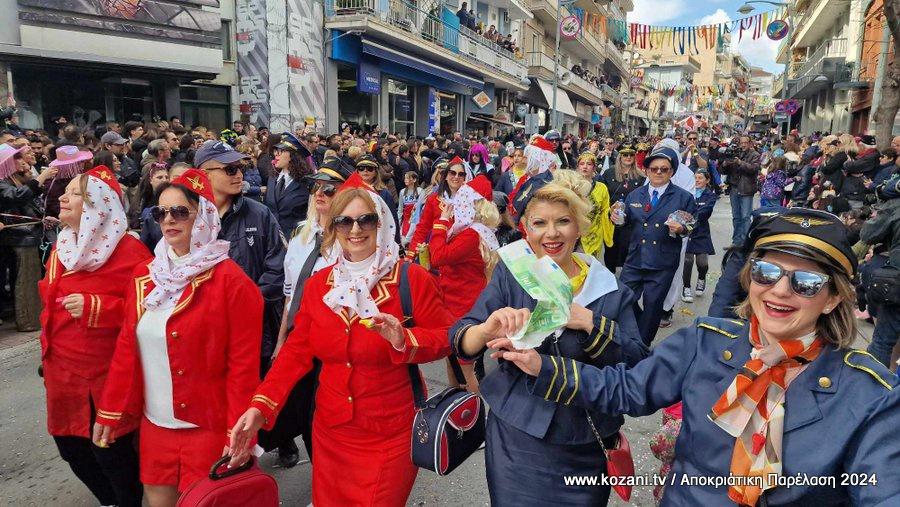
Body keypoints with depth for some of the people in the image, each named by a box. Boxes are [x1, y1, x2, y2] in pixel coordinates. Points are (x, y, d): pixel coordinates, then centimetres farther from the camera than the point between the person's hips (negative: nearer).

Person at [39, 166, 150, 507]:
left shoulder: (128, 252, -16)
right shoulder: (62, 247, 9)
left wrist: (96, 307, -27)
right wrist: (49, 351, 19)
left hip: (106, 376, -8)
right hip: (62, 373, 8)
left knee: (111, 453, 2)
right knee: (71, 447, 19)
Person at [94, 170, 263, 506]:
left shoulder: (231, 281, -14)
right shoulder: (144, 276, 4)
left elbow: (244, 364, -15)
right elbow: (126, 347, 10)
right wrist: (110, 410, 11)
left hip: (208, 428, -5)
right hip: (154, 425, 6)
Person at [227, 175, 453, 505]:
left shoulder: (412, 279, -10)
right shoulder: (317, 285, 2)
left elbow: (445, 339, -7)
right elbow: (296, 352, 2)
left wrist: (405, 341, -27)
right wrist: (260, 407, -10)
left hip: (389, 438, -4)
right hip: (330, 432, 4)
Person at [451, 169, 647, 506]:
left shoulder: (610, 290, -4)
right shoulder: (510, 276, -6)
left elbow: (638, 367, -9)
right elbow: (460, 343, -11)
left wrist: (590, 322, -24)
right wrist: (487, 330, -34)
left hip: (586, 449, 1)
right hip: (516, 440, -1)